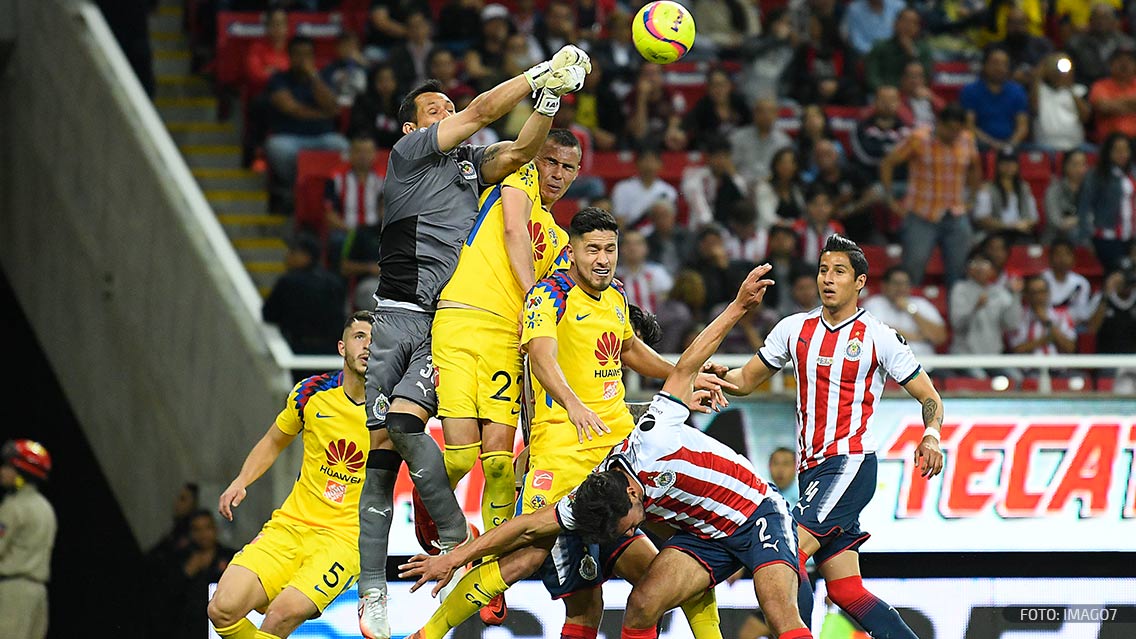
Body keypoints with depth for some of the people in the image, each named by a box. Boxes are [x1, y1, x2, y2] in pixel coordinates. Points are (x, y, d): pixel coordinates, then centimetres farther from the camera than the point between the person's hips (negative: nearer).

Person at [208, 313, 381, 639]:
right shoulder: (311, 393, 4)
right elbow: (274, 442, 20)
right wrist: (240, 483, 7)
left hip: (345, 538, -3)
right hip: (290, 526, 3)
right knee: (222, 610, -16)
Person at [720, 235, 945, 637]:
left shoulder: (879, 338, -3)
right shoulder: (794, 329, 11)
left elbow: (929, 397, 2)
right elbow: (746, 380, 18)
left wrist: (931, 437, -18)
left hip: (851, 463, -6)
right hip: (812, 468, 6)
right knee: (845, 591, 4)